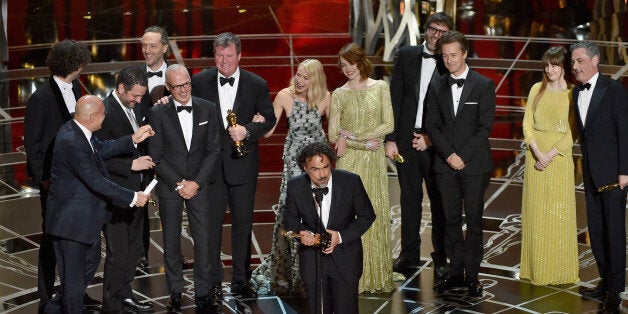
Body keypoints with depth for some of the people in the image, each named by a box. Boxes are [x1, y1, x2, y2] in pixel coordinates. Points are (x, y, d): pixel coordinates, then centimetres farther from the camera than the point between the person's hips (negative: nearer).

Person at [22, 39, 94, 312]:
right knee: (52, 235, 4)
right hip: (53, 179, -7)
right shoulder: (41, 98, -17)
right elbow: (32, 143, -12)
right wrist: (42, 178, -13)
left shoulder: (74, 88, 4)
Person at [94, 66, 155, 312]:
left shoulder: (138, 106, 6)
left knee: (133, 248, 18)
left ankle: (124, 293, 32)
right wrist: (131, 165, -22)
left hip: (138, 190, 8)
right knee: (118, 253, 1)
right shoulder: (105, 113, -18)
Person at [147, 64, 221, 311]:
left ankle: (202, 293, 8)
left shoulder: (208, 109, 1)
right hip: (169, 186, -1)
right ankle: (175, 292, 15)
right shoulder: (158, 114, -4)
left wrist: (196, 183, -7)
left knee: (203, 239, 0)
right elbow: (156, 156, -4)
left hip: (199, 185, 1)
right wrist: (178, 184, -10)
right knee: (171, 240, 5)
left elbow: (214, 150, 1)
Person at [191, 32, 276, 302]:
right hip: (211, 164, 0)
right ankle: (213, 282, 13)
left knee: (243, 223, 9)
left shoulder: (257, 85, -1)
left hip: (242, 164, 0)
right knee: (211, 223, 3)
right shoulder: (200, 82, -1)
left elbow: (269, 118, 5)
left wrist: (247, 131, -11)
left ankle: (241, 280, 20)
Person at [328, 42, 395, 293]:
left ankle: (378, 275, 13)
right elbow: (333, 136, -2)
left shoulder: (381, 88, 5)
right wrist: (364, 144, -10)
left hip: (374, 161, 1)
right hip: (349, 161, -1)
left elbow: (389, 125, -3)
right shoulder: (339, 94, 2)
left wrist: (353, 136, -9)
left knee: (377, 214, 4)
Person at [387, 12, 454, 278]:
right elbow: (395, 99, 4)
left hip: (435, 142, -2)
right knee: (409, 199, 11)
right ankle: (409, 255, 20)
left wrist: (431, 137, -10)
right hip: (406, 139, 2)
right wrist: (391, 138, -1)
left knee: (440, 201, 6)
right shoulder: (406, 56, 5)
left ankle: (441, 258, 16)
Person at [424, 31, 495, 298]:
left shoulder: (484, 85, -2)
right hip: (445, 165, 3)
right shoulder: (437, 86, 9)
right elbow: (432, 125, 4)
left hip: (474, 165, -3)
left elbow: (484, 127, -7)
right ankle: (455, 272, 15)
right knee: (451, 221, 7)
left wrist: (463, 156, -13)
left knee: (473, 222, 0)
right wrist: (449, 155, -9)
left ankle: (472, 275, 7)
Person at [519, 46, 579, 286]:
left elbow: (572, 132, -7)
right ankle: (537, 268, 15)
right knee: (536, 212, 6)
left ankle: (560, 270, 10)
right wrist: (537, 153, -10)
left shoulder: (573, 94, -4)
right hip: (535, 156, 3)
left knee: (559, 214, 1)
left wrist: (550, 155, -15)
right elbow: (527, 122, 3)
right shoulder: (537, 90, 5)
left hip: (560, 158, -3)